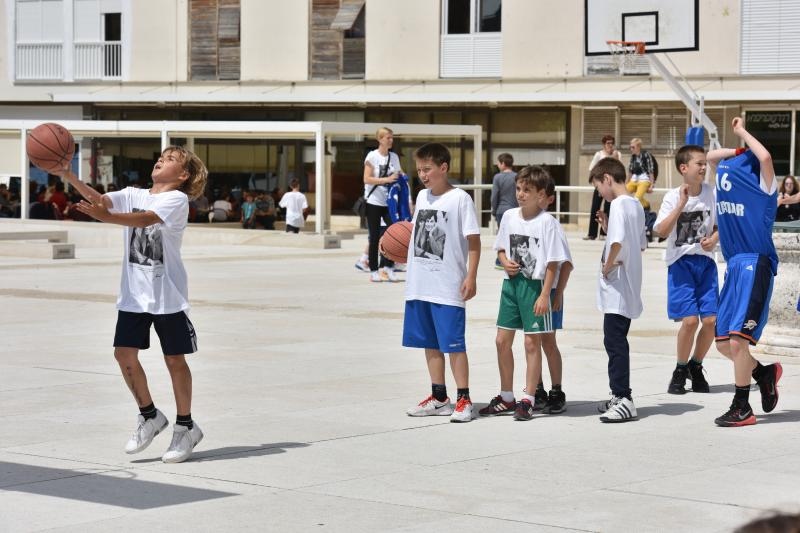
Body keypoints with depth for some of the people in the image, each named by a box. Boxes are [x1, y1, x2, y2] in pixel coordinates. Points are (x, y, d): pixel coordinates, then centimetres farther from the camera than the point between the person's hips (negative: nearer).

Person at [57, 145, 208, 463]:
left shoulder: (177, 199, -9)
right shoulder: (133, 195, 8)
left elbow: (146, 219, -28)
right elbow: (99, 199, -7)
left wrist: (107, 217, -43)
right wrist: (67, 175, -23)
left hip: (167, 294, -5)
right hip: (134, 294, 5)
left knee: (174, 358, 2)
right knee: (124, 353, 0)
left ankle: (185, 426, 16)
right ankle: (149, 416, 20)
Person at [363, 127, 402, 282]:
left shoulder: (394, 157, 8)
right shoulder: (372, 156, -7)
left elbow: (399, 174, 19)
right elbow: (367, 179, -13)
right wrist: (386, 179, -23)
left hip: (389, 202, 4)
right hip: (374, 201, -4)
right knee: (375, 237, 0)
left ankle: (388, 266, 5)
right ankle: (373, 270, 8)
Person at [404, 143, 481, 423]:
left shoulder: (460, 199, -9)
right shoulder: (422, 196, 12)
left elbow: (473, 240, -9)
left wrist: (471, 276, -15)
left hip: (448, 287, -7)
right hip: (420, 284, 7)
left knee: (454, 344, -5)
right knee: (430, 343, 13)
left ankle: (463, 400, 2)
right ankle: (439, 398, 22)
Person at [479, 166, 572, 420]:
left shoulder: (547, 222, -12)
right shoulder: (509, 216, 6)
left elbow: (553, 262, -11)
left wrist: (545, 294, -16)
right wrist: (505, 262, -4)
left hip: (536, 285, -6)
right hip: (511, 283, 6)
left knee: (532, 343, -1)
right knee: (502, 340, 8)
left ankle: (528, 400, 7)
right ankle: (506, 398, 21)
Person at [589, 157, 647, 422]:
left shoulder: (618, 204, -15)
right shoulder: (636, 205, 14)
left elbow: (618, 242, -29)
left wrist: (608, 265, -14)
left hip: (616, 288, -10)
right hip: (629, 288, 10)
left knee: (614, 341, -8)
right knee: (616, 341, 16)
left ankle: (624, 400, -9)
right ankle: (620, 397, 22)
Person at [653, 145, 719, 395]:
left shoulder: (711, 193, 1)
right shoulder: (673, 197, -6)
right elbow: (661, 232, -15)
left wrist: (714, 240, -9)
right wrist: (681, 204, -20)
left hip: (705, 261, 3)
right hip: (681, 262, -3)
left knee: (711, 320, -5)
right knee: (690, 320, -13)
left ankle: (696, 367, 19)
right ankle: (680, 371, 10)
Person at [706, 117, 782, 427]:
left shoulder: (763, 188, -9)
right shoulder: (729, 175, 12)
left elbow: (765, 157, -28)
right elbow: (711, 156, 28)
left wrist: (743, 133, -14)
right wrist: (739, 150, 12)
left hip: (755, 265, -8)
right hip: (734, 266, 8)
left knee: (737, 339, -14)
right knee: (723, 342, 9)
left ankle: (742, 409, -6)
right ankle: (765, 373, 33)